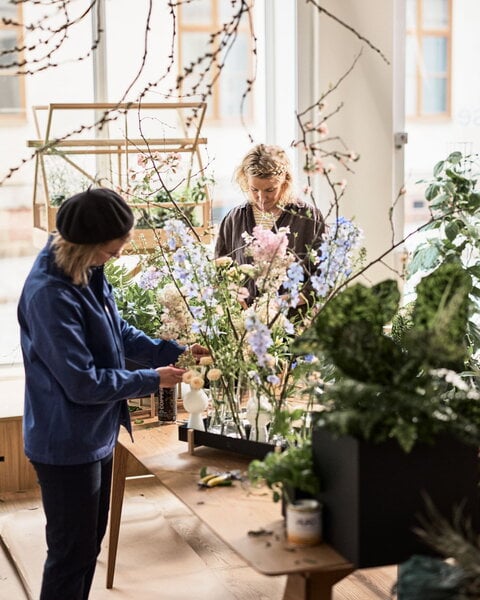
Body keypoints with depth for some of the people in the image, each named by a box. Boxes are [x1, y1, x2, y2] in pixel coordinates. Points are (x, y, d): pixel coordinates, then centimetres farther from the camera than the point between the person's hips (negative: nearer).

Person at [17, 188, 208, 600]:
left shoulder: (89, 271, -1)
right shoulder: (49, 293, -29)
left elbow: (119, 332, 14)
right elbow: (83, 382, -27)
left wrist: (173, 352, 3)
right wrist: (151, 380, -16)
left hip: (96, 435, 9)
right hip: (68, 446, -9)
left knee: (90, 542, 23)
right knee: (72, 552, 6)